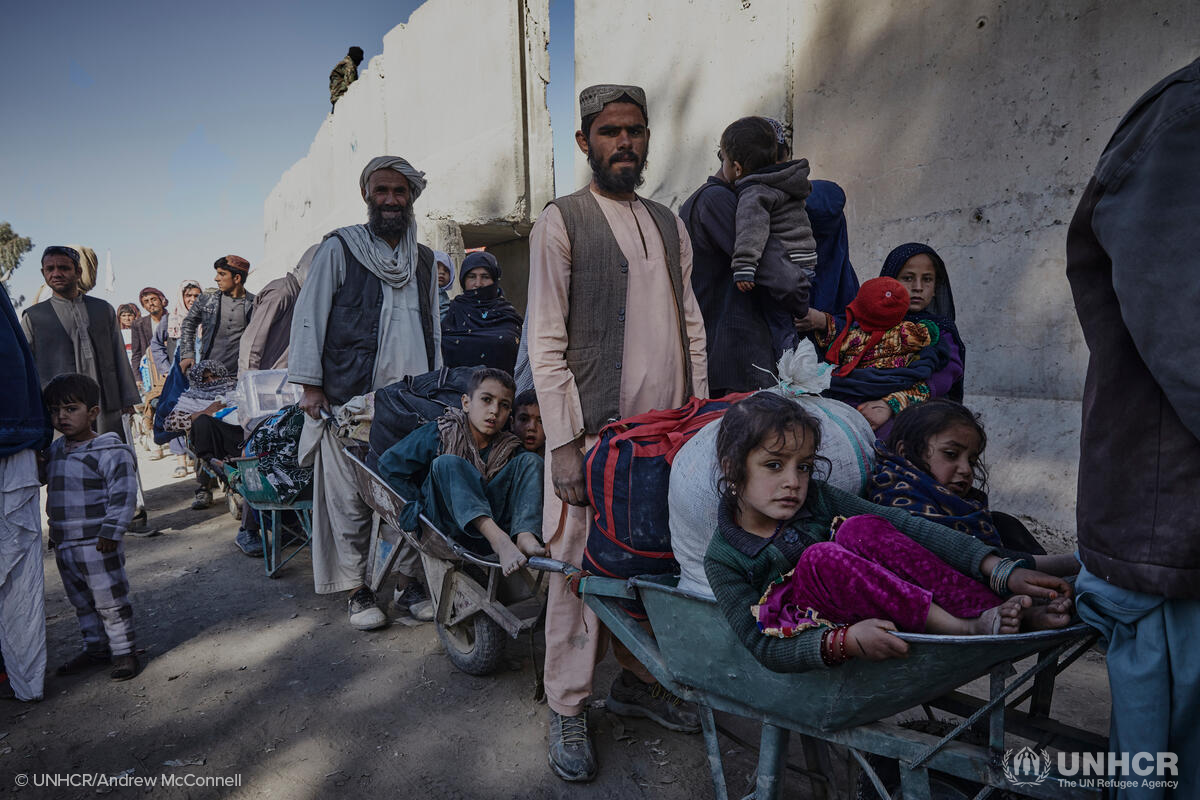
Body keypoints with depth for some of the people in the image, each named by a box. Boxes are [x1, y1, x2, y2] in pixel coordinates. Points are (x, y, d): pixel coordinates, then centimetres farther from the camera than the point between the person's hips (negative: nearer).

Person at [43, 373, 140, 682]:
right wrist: (56, 531, 19)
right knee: (81, 602, 19)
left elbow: (123, 494, -17)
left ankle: (123, 651, 16)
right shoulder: (54, 451, 9)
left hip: (97, 544, -8)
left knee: (110, 601, 3)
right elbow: (49, 487, 22)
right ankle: (96, 648, 34)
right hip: (63, 545, 8)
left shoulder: (111, 452, -15)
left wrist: (111, 531, -20)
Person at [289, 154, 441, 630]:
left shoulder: (424, 260, 16)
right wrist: (310, 385, -4)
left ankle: (407, 580, 18)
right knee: (350, 498, 2)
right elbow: (309, 317, 1)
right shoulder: (339, 249, 3)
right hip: (348, 399, -3)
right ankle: (358, 590, 16)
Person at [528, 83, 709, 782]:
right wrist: (566, 443, -14)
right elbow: (546, 343, -8)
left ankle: (638, 679, 32)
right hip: (595, 432, -5)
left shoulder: (669, 224, 16)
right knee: (581, 565, 2)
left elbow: (691, 324, 17)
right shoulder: (561, 222, -2)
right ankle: (568, 710, 19)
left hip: (667, 431, 6)